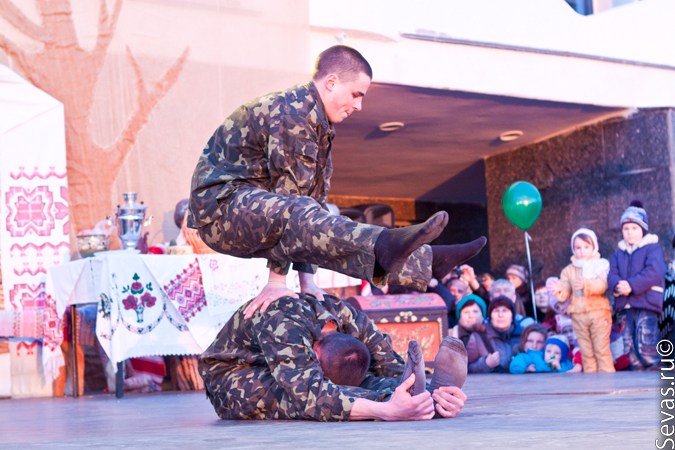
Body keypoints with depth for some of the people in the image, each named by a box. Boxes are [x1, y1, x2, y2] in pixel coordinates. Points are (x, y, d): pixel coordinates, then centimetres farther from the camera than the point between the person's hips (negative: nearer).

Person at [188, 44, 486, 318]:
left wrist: (307, 280, 3)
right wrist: (277, 281, -20)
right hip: (221, 204, -11)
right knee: (297, 213, -35)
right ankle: (383, 247, -58)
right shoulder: (294, 114, -17)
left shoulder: (319, 121, 15)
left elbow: (315, 197, 10)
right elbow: (288, 193, -19)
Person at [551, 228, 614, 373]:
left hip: (598, 312, -3)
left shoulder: (601, 265, 2)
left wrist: (586, 285, -33)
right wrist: (560, 293, -19)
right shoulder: (569, 270, 12)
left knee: (601, 349, -3)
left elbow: (602, 285, -14)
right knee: (586, 352, 7)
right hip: (578, 315, 3)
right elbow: (565, 289, 5)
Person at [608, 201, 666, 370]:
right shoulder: (619, 253, 19)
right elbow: (612, 275, 7)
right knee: (630, 349, 7)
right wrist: (617, 285, -17)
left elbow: (654, 272, -14)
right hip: (625, 306, 6)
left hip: (646, 304, -6)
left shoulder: (652, 247, 0)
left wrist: (632, 285, -22)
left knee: (646, 347, -15)